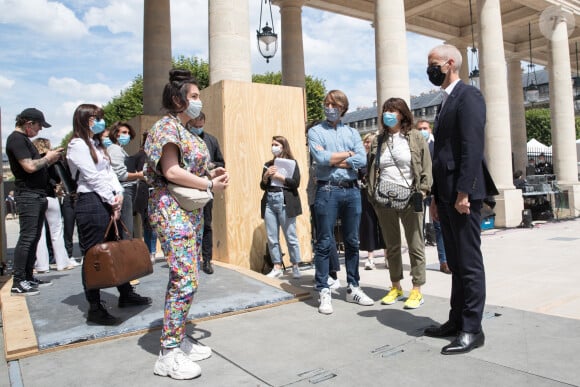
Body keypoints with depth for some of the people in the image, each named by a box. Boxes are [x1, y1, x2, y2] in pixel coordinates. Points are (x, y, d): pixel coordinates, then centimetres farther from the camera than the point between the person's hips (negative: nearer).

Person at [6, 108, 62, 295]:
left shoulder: (24, 139, 19)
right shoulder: (16, 139, -11)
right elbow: (29, 167, -20)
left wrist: (49, 160, 7)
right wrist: (48, 158, -6)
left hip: (38, 195, 10)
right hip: (27, 194, -10)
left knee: (34, 237, 12)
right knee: (26, 237, -9)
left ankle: (28, 276, 19)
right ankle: (18, 282, -4)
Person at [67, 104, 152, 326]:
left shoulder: (97, 144, 22)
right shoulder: (78, 145, -5)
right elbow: (92, 177, -12)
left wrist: (118, 195, 0)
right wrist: (112, 200, -9)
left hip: (108, 203, 9)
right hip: (91, 203, -9)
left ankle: (126, 295, 25)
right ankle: (95, 309, 3)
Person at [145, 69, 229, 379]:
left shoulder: (184, 130, 18)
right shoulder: (166, 127, -9)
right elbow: (171, 172, -18)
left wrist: (211, 173, 6)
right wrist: (210, 185, -14)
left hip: (192, 210, 10)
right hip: (173, 210, -10)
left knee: (187, 277, 12)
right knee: (185, 280, -11)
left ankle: (180, 339, 24)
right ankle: (168, 355, 0)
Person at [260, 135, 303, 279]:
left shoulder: (292, 163, 3)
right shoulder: (268, 164, 15)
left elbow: (296, 183, -9)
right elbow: (262, 186, 13)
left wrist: (278, 176, -12)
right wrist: (266, 176, -5)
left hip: (285, 202, -4)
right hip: (269, 202, 5)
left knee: (290, 237, 0)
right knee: (272, 238, 4)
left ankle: (295, 267, 11)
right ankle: (277, 267, 12)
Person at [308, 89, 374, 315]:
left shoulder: (352, 132, 14)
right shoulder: (316, 131, 5)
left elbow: (362, 160, -2)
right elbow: (321, 158, -12)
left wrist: (333, 160, -7)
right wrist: (348, 154, -2)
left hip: (352, 190, 4)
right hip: (327, 190, -3)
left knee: (352, 242, 10)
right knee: (324, 243, -1)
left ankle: (353, 288, 23)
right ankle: (324, 292, 7)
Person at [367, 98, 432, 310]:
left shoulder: (416, 138, 4)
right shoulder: (378, 141, 12)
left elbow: (427, 167, 1)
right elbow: (371, 169, 13)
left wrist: (423, 191, -10)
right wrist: (373, 192, 2)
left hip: (409, 199, -3)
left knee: (415, 246, 3)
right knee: (391, 246, 11)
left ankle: (417, 290, 12)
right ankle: (396, 287, 24)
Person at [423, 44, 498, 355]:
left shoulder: (468, 96, -6)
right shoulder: (447, 102, 21)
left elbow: (473, 147, -17)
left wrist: (463, 192, -21)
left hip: (463, 193, -9)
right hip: (446, 194, 9)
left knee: (469, 262, -2)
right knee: (455, 262, 14)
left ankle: (472, 329, 8)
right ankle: (457, 320, 24)